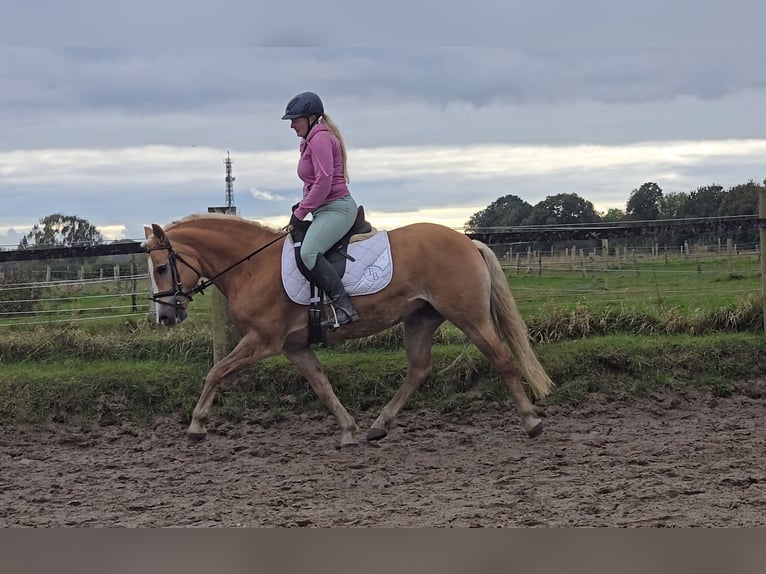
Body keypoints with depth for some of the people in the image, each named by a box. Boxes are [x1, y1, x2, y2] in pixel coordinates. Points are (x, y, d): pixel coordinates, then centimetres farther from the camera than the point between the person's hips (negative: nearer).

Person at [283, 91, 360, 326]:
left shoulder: (320, 139, -12)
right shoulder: (312, 140, 20)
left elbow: (323, 182, -21)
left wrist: (300, 212, -16)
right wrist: (301, 207, 9)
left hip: (336, 207, -12)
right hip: (325, 209, 12)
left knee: (309, 252, -31)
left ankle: (344, 307, -34)